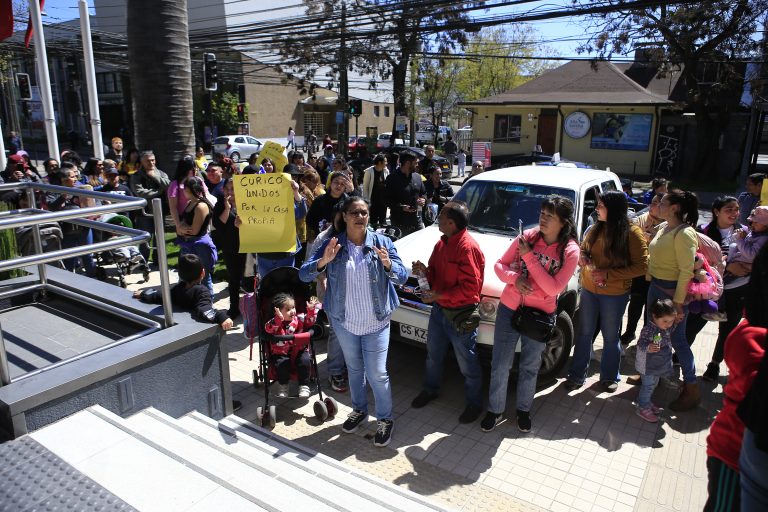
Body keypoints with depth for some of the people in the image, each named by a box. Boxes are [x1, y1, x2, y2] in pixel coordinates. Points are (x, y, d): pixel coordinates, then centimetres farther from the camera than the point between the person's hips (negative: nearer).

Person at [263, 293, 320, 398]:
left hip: (299, 350, 2)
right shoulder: (275, 322, -11)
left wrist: (311, 310, -16)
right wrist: (278, 319, -45)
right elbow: (268, 328, -29)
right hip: (281, 353, -2)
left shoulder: (299, 319, 2)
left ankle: (304, 385, -4)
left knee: (305, 361, -23)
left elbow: (309, 320, 1)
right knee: (282, 363, -28)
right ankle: (283, 385, 0)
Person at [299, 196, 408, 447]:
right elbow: (304, 275, -11)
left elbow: (403, 277, -9)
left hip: (376, 322, -2)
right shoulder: (333, 244, -7)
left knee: (377, 374, 1)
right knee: (354, 369, 20)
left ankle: (385, 419, 24)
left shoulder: (381, 242, -8)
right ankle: (359, 410, 43)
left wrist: (388, 264, -29)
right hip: (344, 321, 2)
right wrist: (323, 261, -29)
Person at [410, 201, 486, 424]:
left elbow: (470, 287, -26)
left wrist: (439, 295, -25)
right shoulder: (442, 243, 3)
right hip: (439, 309, 8)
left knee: (467, 363, 9)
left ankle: (474, 403, 30)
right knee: (433, 354, 25)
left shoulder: (468, 248, -25)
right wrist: (424, 271, -10)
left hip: (460, 315, -8)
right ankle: (430, 389, 47)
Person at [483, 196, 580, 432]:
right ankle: (495, 410, 29)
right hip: (509, 309, 1)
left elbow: (553, 288, -20)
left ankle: (524, 409, 41)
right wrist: (515, 279, -21)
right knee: (500, 366, 9)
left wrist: (528, 256, -22)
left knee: (529, 367, 18)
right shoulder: (527, 236, -5)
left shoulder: (570, 251, -10)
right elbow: (500, 265, 0)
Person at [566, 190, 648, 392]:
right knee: (584, 333, 13)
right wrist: (583, 258, -10)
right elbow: (583, 250, 14)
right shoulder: (595, 228, 0)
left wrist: (609, 274, -21)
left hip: (614, 295, -4)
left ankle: (609, 376, 33)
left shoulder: (632, 233, -14)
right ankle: (577, 375, 26)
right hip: (588, 290, 4)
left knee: (611, 337, 13)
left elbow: (642, 267, -15)